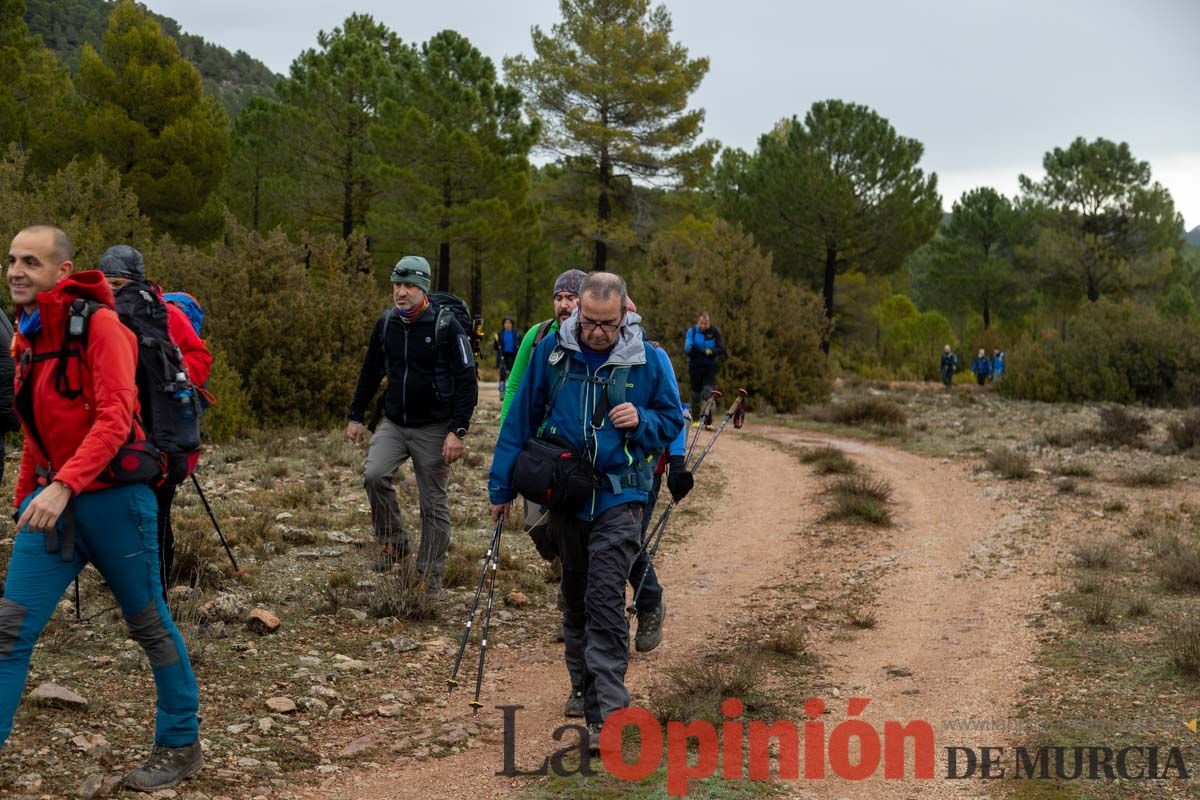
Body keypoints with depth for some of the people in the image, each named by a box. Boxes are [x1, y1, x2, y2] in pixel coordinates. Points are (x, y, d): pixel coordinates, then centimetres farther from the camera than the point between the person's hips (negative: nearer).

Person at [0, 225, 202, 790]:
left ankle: (181, 745, 24)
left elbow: (115, 417, -22)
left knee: (148, 625, 8)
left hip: (113, 498, -6)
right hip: (52, 502, 6)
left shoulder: (98, 325, -12)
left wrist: (64, 485, -31)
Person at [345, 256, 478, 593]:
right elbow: (370, 372, 16)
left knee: (434, 504, 2)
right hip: (394, 423, 4)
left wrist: (458, 430, -19)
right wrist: (356, 416, 14)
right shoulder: (386, 324, 4)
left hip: (433, 428, -4)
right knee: (374, 475, -19)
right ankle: (393, 542, 2)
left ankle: (431, 575, 14)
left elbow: (467, 381, -13)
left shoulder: (446, 326, -12)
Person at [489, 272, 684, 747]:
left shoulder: (647, 361, -5)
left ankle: (606, 715, -13)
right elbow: (521, 419, 5)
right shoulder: (551, 351, -3)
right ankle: (584, 683, 34)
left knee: (605, 601, -12)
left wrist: (641, 420, -15)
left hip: (619, 498, -3)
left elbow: (672, 421, 8)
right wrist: (501, 486, 7)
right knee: (575, 597, 15)